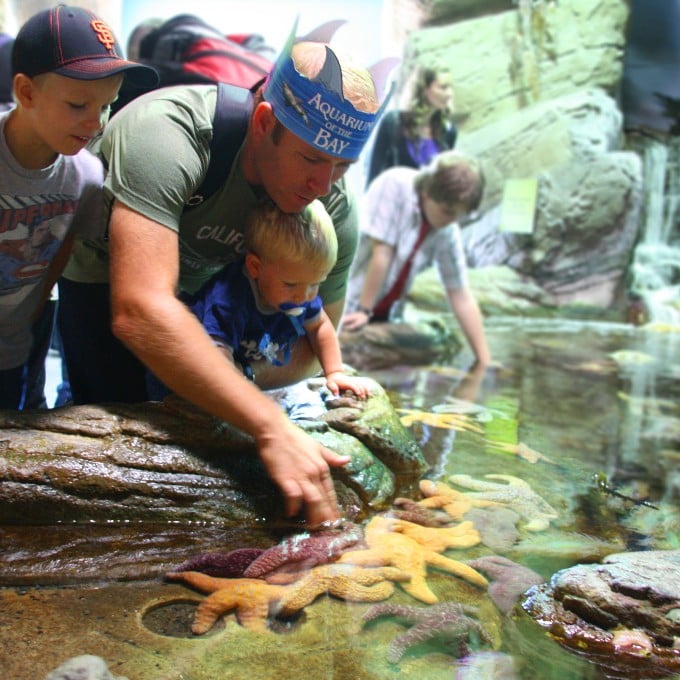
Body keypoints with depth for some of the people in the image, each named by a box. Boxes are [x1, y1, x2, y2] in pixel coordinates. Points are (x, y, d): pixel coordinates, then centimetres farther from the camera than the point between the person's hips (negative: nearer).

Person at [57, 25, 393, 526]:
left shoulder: (336, 214, -24)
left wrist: (234, 382, -31)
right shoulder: (167, 133, -41)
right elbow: (139, 313, -50)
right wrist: (272, 427, -54)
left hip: (202, 287, 5)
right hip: (102, 274, -4)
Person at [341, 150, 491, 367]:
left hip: (384, 316, 5)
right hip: (348, 309, -5)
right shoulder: (395, 185, -21)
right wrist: (364, 311, -20)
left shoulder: (448, 232, -7)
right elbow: (382, 253, -22)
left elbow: (462, 298, -5)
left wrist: (485, 363, -6)